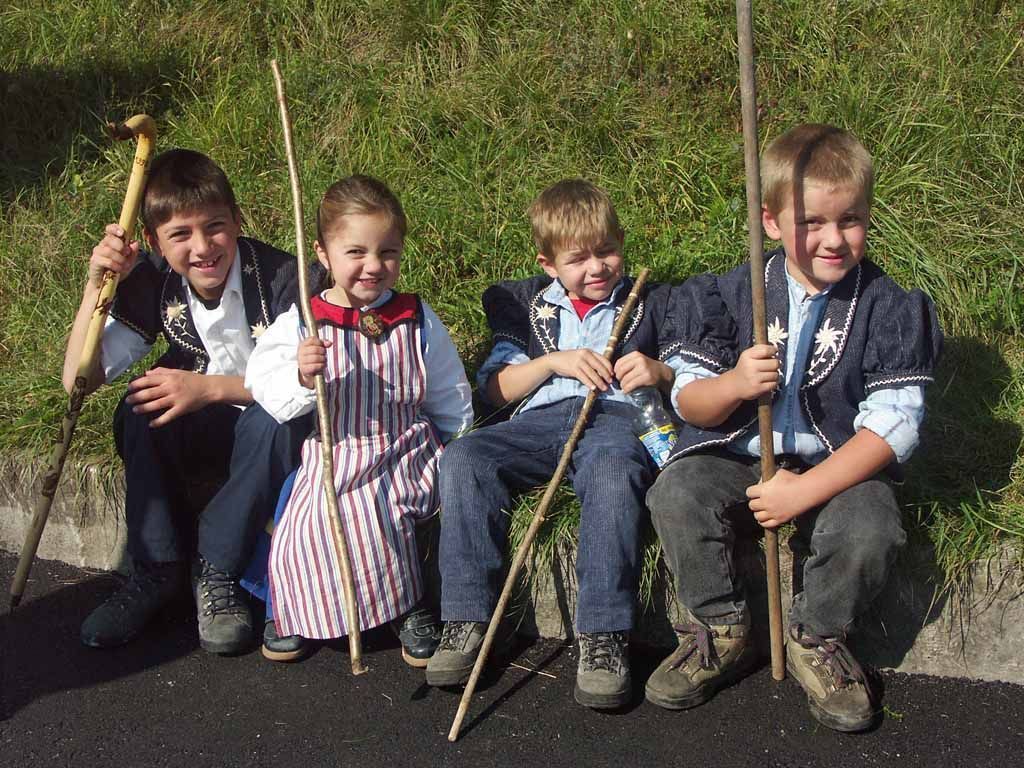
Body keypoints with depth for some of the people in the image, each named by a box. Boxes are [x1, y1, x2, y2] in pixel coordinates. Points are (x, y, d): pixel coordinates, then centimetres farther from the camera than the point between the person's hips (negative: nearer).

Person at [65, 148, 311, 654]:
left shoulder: (279, 277, -20)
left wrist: (211, 388, -35)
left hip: (268, 432, -3)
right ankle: (158, 572, -13)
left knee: (275, 421, -37)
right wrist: (96, 285, -22)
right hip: (202, 432, 4)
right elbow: (79, 380, -11)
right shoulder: (154, 285, -8)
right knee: (139, 412, -26)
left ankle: (218, 574, -21)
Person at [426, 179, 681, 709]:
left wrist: (660, 372, -5)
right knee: (463, 458, -28)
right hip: (541, 419, 3)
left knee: (613, 472, -40)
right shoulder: (526, 304, 25)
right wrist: (553, 361, 0)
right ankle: (467, 621, -26)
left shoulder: (651, 305, 22)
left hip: (616, 417, -2)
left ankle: (604, 636, -41)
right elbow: (493, 387, 15)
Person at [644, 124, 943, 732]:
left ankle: (817, 640, 0)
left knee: (870, 529, -31)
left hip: (839, 464, -1)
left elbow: (892, 425, -12)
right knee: (677, 496, -27)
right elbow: (689, 401, 0)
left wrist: (806, 491, -22)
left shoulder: (888, 307, -6)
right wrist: (734, 384, -26)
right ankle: (721, 633, -2)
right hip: (737, 454, 2)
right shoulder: (732, 294, -1)